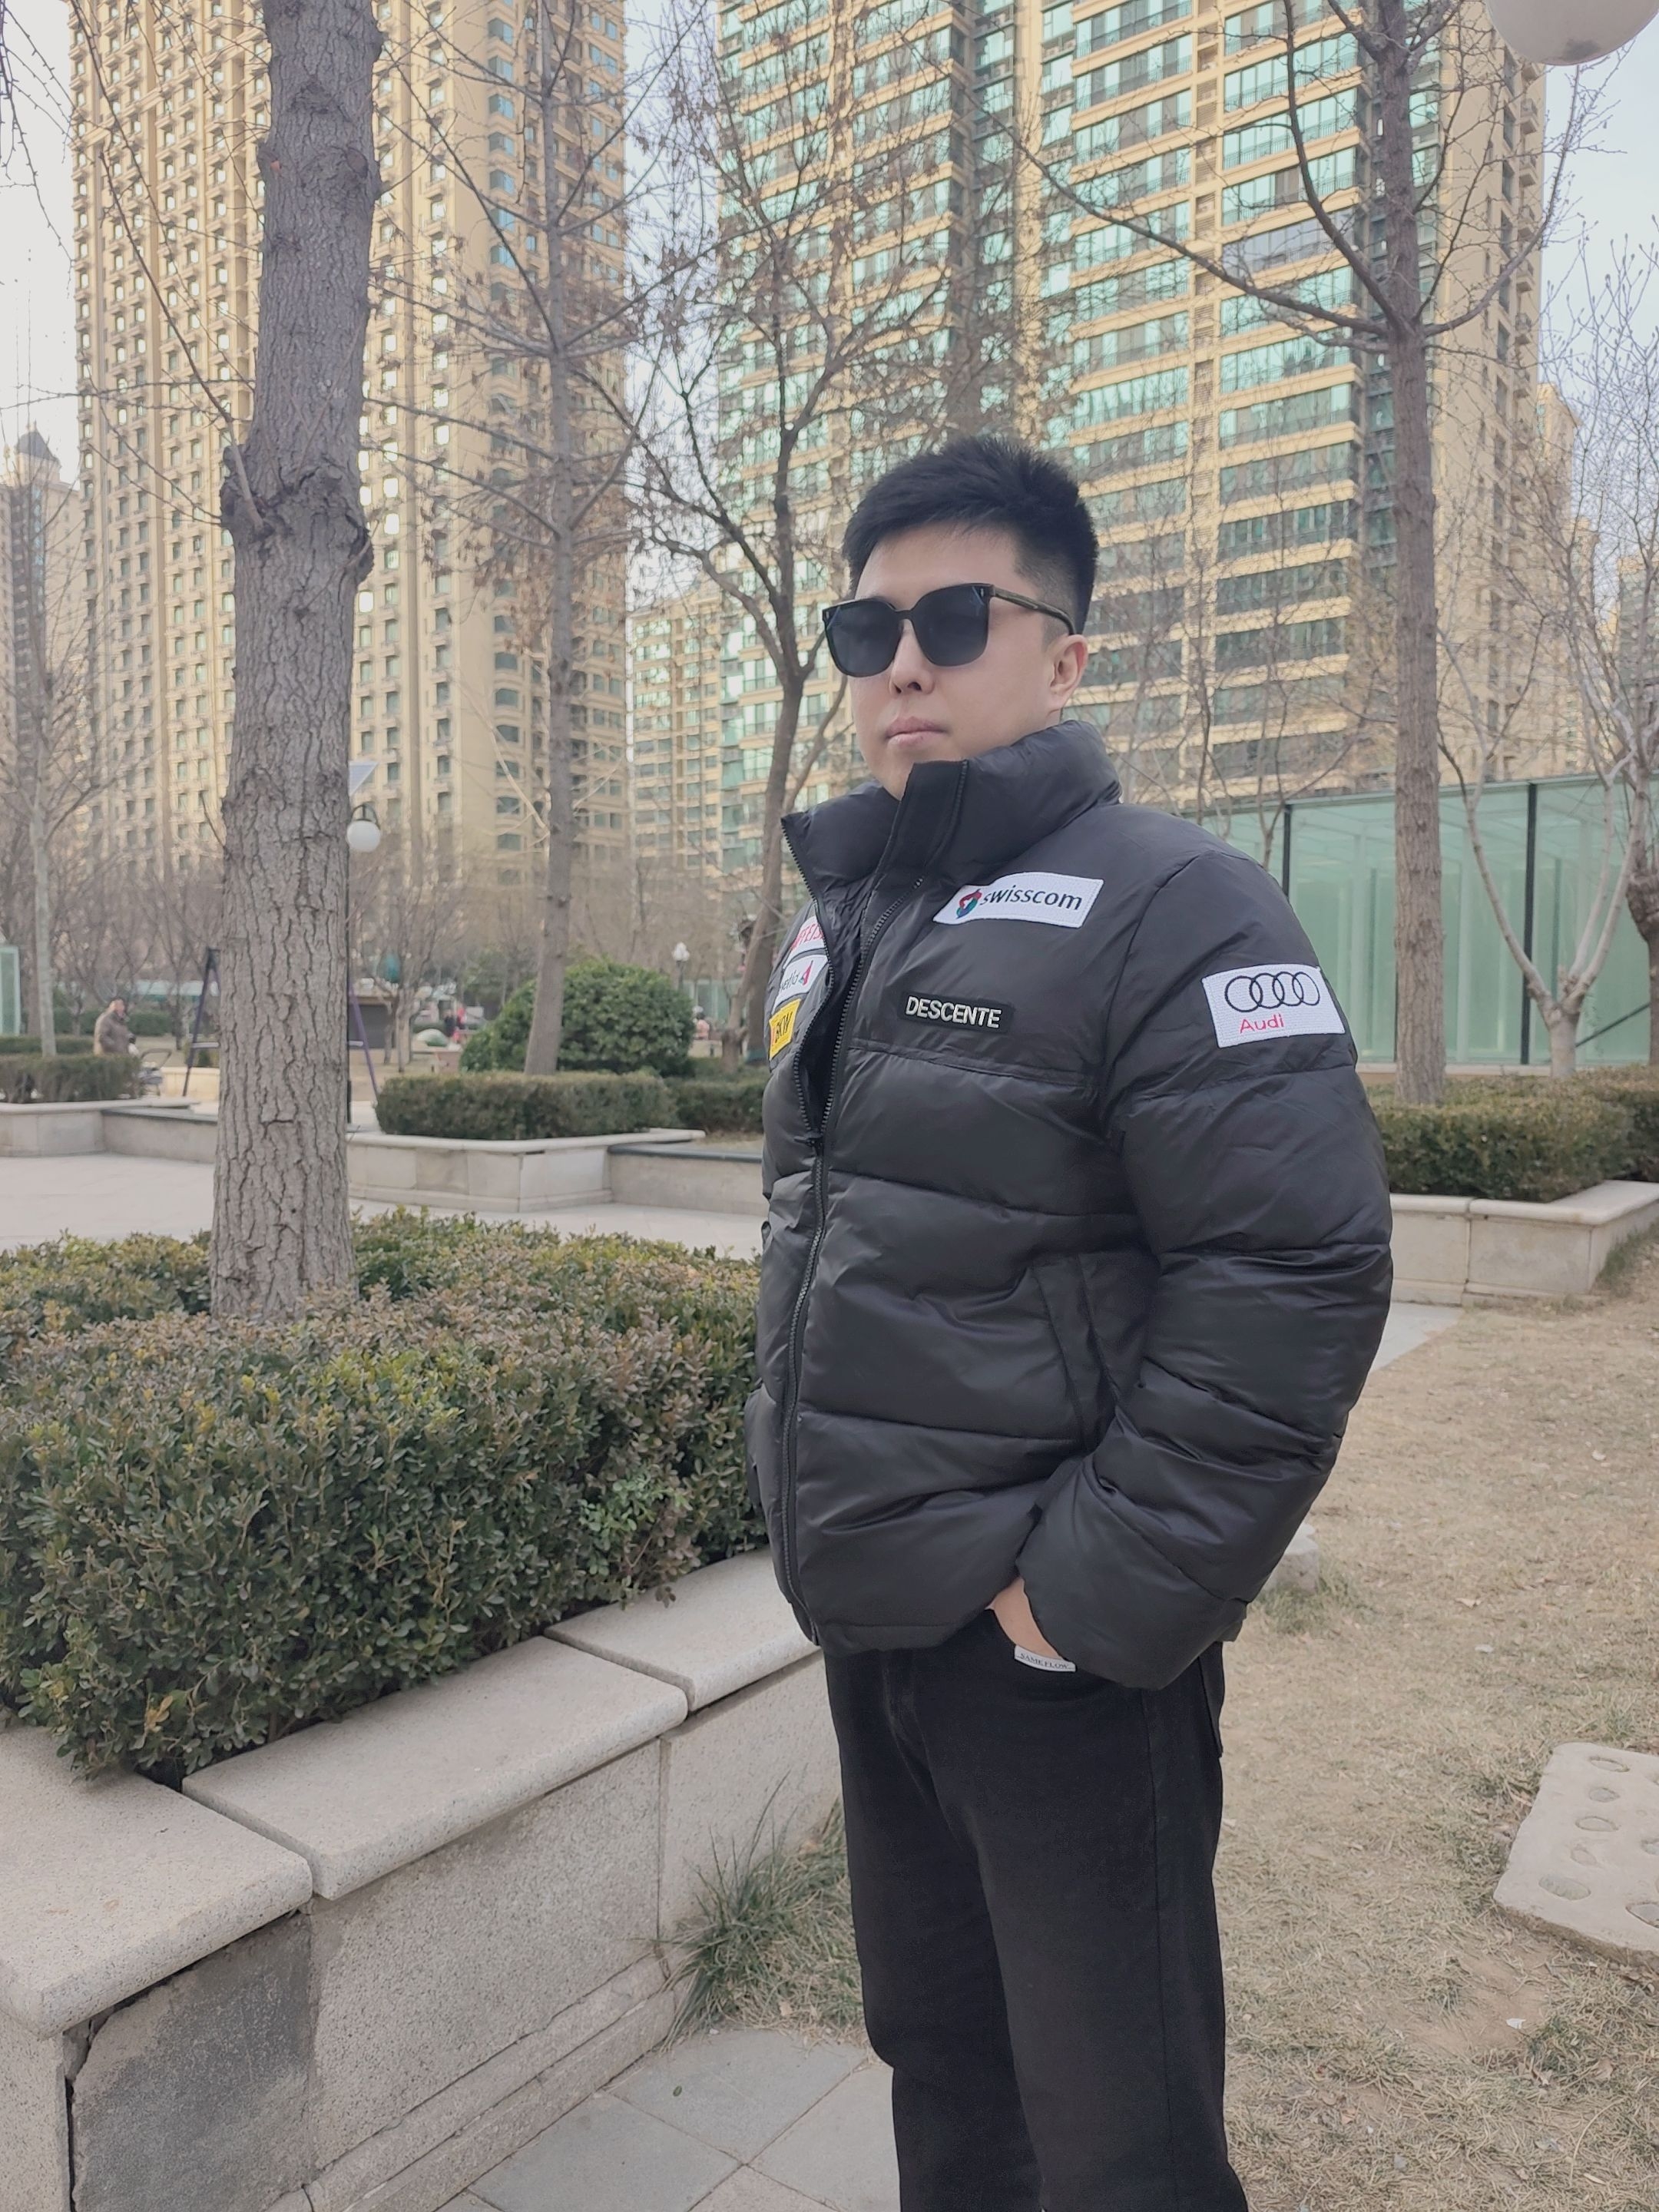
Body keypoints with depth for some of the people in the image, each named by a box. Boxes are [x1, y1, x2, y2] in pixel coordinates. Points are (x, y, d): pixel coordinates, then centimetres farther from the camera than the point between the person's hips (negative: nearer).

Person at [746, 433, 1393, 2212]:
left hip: (1056, 1643, -7)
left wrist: (1102, 1593, -20)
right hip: (868, 1617, 7)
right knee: (932, 2050, 25)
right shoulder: (835, 924, 10)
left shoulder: (1165, 907, -15)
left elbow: (1300, 1269, -22)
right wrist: (794, 1478, 14)